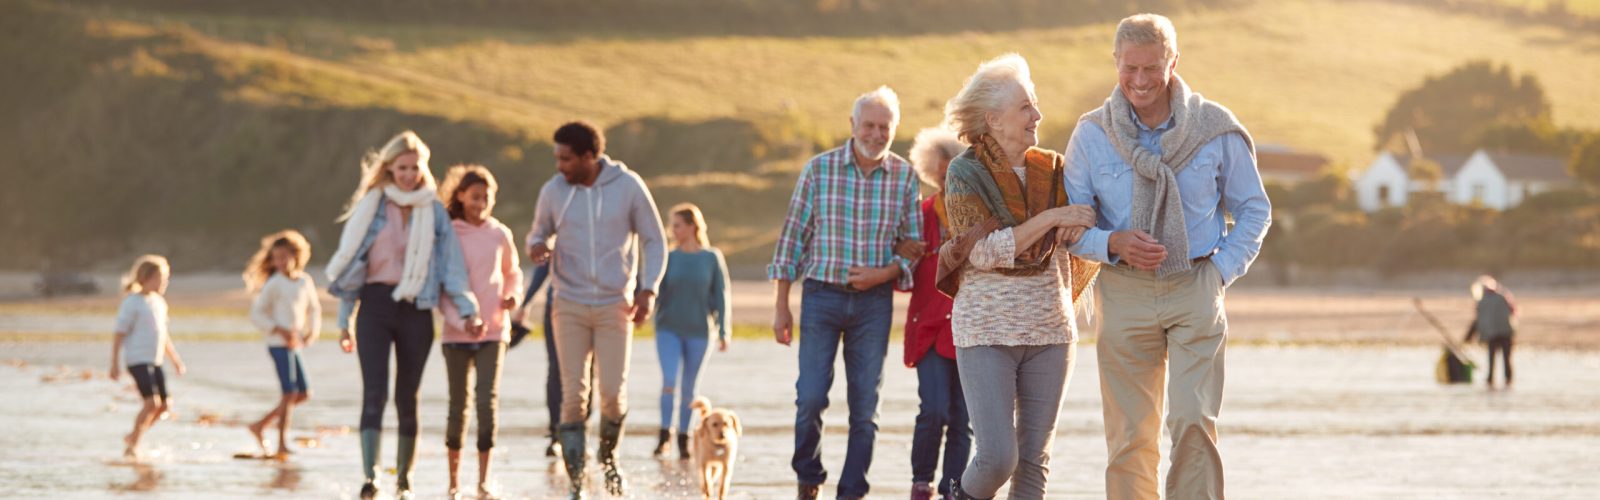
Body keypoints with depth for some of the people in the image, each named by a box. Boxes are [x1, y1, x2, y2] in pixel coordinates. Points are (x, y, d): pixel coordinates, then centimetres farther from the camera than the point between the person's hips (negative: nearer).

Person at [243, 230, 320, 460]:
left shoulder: (305, 281, 10)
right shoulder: (274, 284, -7)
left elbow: (314, 310, 21)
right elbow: (256, 313, -8)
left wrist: (312, 332, 3)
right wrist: (280, 331, -16)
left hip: (294, 344, 7)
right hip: (279, 344, -7)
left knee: (304, 393, 7)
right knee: (289, 393, -11)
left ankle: (261, 425, 14)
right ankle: (282, 444, -9)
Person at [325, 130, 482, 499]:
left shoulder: (434, 212, 8)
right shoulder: (371, 206, 5)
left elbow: (451, 265, 6)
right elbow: (351, 264, 8)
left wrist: (467, 310, -5)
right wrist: (345, 320, 7)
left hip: (416, 310, 1)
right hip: (376, 306, -1)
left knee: (407, 398, 4)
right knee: (374, 392, -14)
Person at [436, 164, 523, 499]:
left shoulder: (500, 235, 4)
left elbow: (512, 272, 19)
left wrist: (512, 295, -2)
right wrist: (458, 318, -14)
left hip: (492, 332, 1)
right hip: (456, 333, -1)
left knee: (488, 401, -9)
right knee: (458, 406, 3)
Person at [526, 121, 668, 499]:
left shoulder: (629, 187, -5)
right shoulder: (553, 191, -1)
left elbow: (654, 241, 2)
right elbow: (540, 232, 14)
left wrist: (648, 289, -10)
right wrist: (537, 246, -11)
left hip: (615, 306, -1)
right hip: (570, 306, 1)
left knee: (613, 393, -6)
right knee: (573, 396, -6)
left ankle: (608, 455, 24)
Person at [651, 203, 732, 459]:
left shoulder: (712, 258, -1)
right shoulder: (668, 258, 2)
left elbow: (721, 296, 1)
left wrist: (723, 332, -2)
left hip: (699, 332, 0)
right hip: (669, 329, 0)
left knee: (688, 387, 6)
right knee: (669, 382, -13)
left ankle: (683, 439, 15)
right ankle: (665, 435, -6)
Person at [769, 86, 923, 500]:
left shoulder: (905, 177, 2)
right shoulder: (819, 169, -2)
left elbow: (914, 245, 6)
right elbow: (792, 238, 1)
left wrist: (883, 274, -14)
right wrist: (782, 308, 0)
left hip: (874, 301, 1)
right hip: (822, 295, -1)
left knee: (865, 407, 2)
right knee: (810, 398, -7)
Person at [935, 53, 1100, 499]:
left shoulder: (1052, 170, 6)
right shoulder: (965, 174, -6)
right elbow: (984, 251, -16)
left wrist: (1080, 224, -11)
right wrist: (1052, 217, -20)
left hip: (1050, 329, 4)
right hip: (987, 331, -4)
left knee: (1034, 458, 2)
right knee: (998, 457, -10)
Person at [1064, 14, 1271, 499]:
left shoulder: (1215, 128, -2)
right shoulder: (1092, 135, 0)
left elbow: (1254, 209, 9)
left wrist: (1222, 270, -2)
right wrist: (1115, 244, -14)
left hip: (1196, 292, -1)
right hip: (1124, 293, 1)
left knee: (1193, 421, -14)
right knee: (1129, 438, 3)